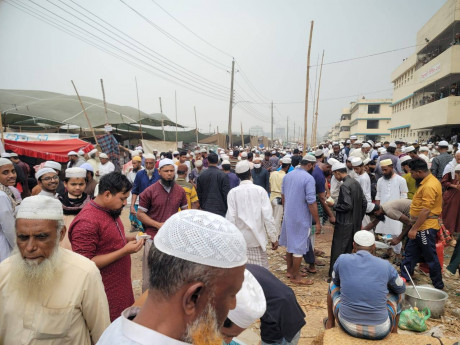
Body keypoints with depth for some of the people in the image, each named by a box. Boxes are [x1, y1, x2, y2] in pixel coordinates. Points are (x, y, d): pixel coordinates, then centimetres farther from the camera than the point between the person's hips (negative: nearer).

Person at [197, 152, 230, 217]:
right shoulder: (223, 175, -9)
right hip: (220, 209, -3)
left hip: (205, 209, 3)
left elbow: (199, 194, 8)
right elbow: (226, 194, -8)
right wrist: (226, 209, 2)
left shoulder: (201, 175, 2)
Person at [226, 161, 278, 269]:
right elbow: (267, 216, -8)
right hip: (257, 239, 0)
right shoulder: (260, 191, -7)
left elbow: (231, 218, -6)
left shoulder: (232, 193, -6)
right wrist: (274, 238, 1)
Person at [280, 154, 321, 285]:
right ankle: (296, 277, 17)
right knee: (299, 247, 4)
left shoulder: (288, 175, 5)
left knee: (290, 244, 19)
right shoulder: (309, 178, -19)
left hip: (288, 216, 7)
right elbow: (311, 203, -20)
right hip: (301, 218, -7)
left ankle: (290, 270, 33)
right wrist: (317, 222, -12)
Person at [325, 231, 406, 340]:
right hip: (379, 332, 0)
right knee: (397, 291, 25)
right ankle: (394, 332, 40)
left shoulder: (342, 259, -7)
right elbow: (402, 289, 14)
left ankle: (330, 323, 40)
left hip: (347, 326, 0)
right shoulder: (386, 265, -6)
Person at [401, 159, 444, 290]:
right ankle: (404, 278, 25)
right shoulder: (428, 181, 9)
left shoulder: (429, 186, -23)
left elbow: (425, 211, -26)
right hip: (420, 226, 10)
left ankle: (438, 285, 20)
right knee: (410, 253, 15)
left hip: (426, 227, -10)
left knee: (431, 257, 4)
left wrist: (414, 229, -22)